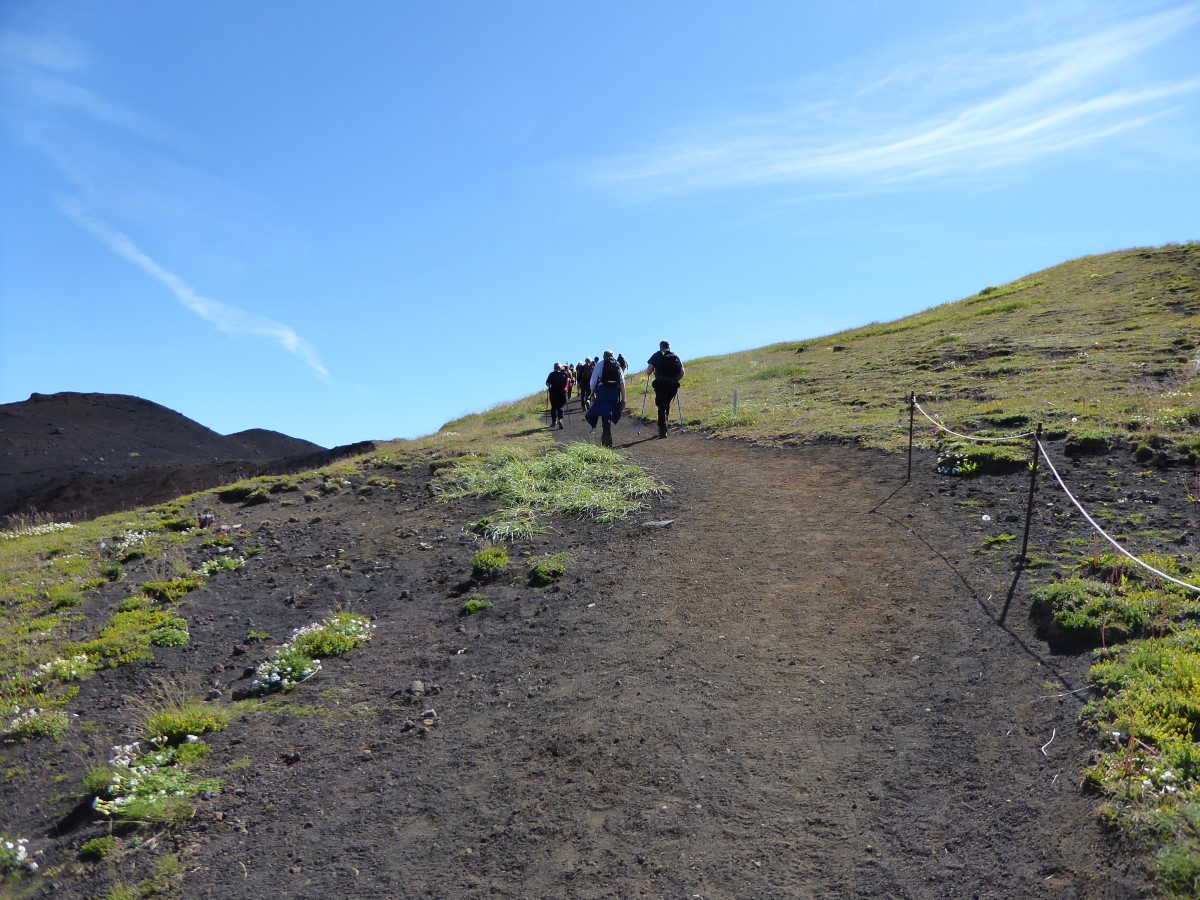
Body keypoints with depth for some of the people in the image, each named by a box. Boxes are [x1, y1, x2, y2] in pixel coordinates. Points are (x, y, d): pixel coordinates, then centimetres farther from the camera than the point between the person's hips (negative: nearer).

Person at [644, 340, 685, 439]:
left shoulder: (657, 356, 5)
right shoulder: (676, 357, 14)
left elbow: (649, 370, -4)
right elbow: (682, 373, 6)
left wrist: (648, 375, 17)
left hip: (661, 385, -3)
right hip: (673, 386, 3)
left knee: (661, 406, -1)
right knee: (667, 404, 22)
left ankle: (663, 429, -9)